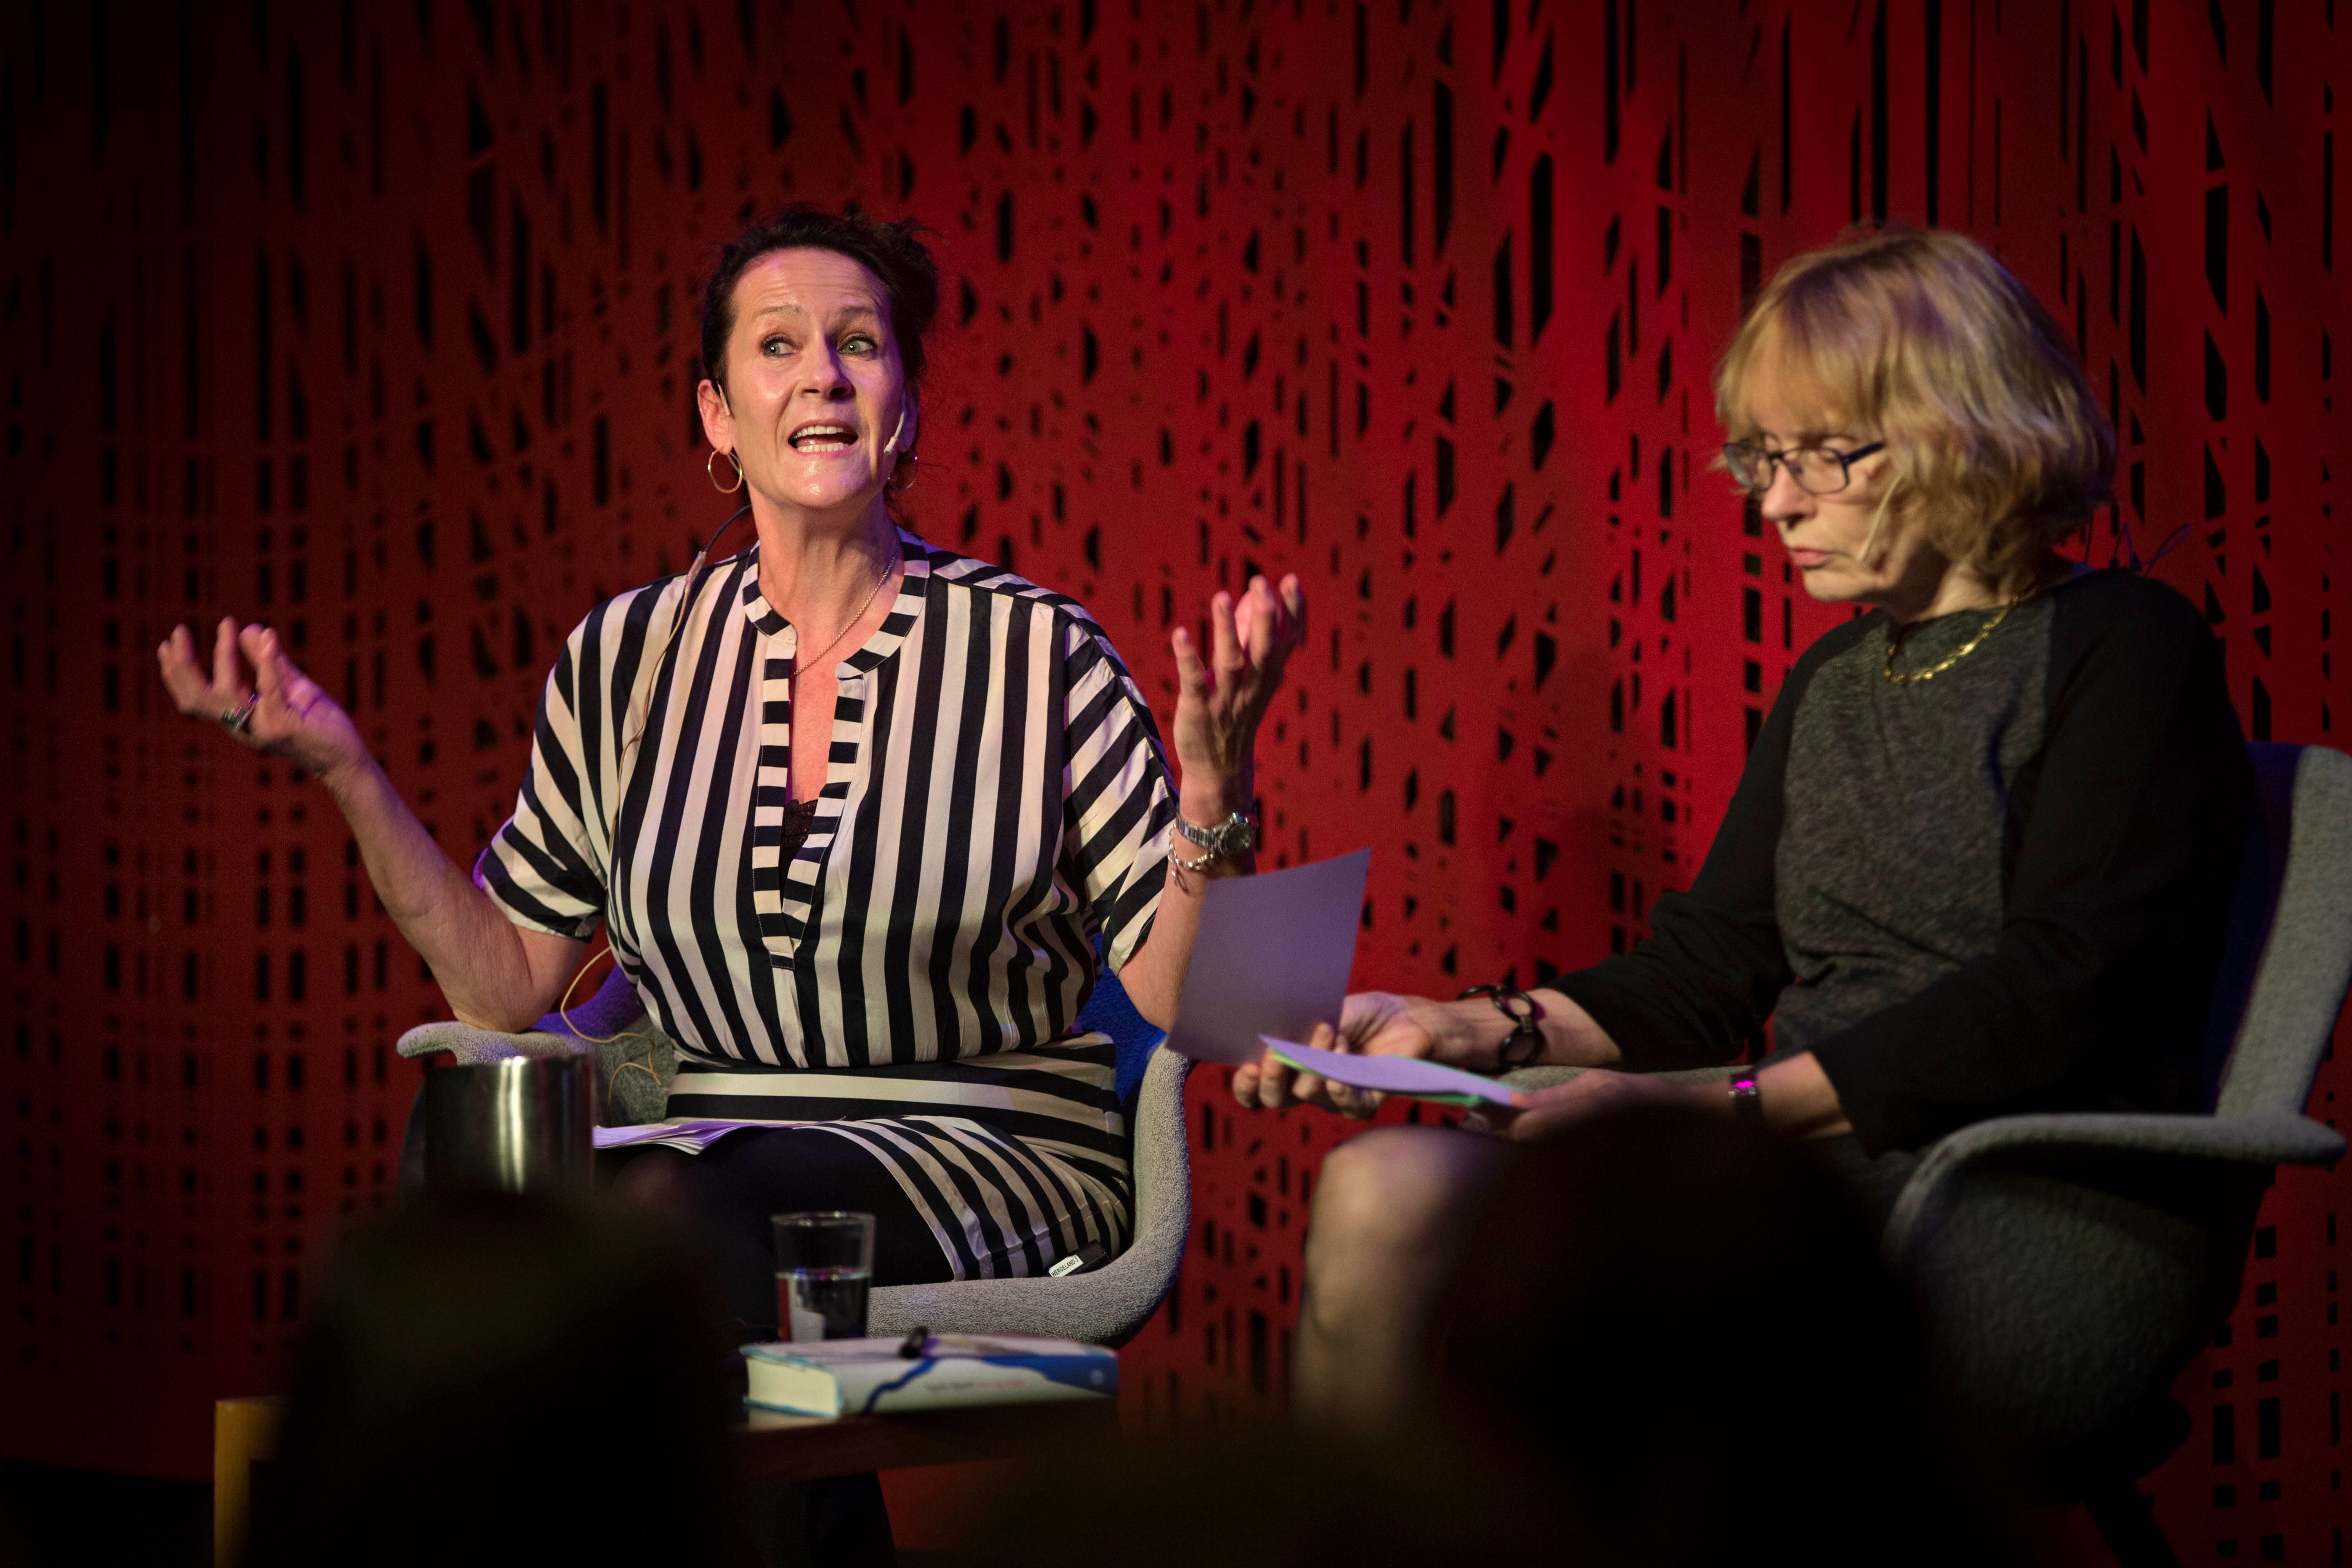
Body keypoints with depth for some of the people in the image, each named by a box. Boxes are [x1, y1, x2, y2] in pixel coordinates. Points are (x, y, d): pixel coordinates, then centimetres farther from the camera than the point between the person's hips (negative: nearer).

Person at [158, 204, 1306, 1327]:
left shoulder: (1037, 654, 1)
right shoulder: (625, 662, 11)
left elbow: (1174, 998, -3)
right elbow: (503, 988, 11)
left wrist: (1214, 789, -20)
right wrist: (346, 773, 4)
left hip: (1001, 1160, -3)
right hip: (716, 1154, 3)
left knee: (675, 1203, -34)